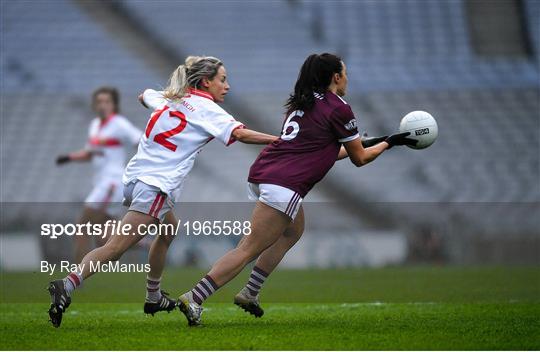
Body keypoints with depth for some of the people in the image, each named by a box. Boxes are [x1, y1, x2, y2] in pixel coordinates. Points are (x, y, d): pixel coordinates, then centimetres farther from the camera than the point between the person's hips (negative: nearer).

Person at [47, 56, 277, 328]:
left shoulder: (168, 98, 18)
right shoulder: (206, 109, -2)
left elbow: (143, 96, 40)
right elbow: (239, 134, -15)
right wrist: (278, 140, -13)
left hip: (135, 176, 9)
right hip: (155, 186, -9)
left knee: (169, 230, 30)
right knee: (117, 247, -17)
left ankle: (153, 298, 35)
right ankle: (67, 286, -32)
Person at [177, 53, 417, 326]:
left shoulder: (303, 103, 22)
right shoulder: (338, 109, -1)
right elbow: (359, 159, 9)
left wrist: (369, 143, 40)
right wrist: (389, 142, 23)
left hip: (261, 172, 9)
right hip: (283, 184, -9)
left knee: (293, 231, 27)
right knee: (249, 250, -8)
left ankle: (249, 293, 23)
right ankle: (193, 299, -15)